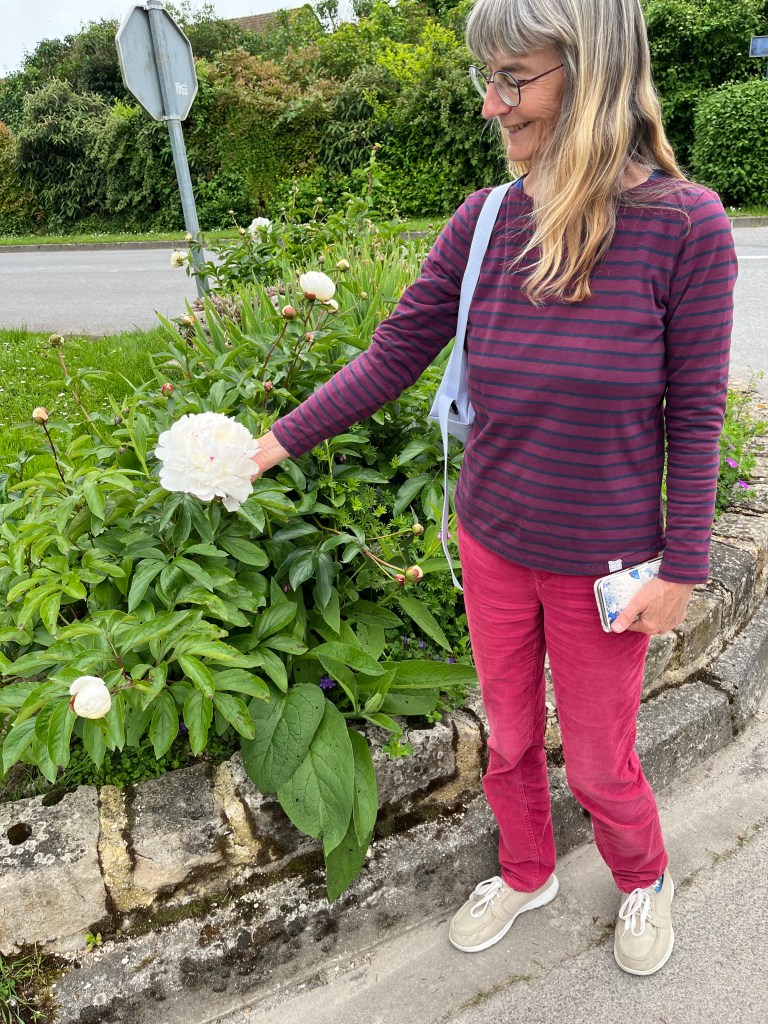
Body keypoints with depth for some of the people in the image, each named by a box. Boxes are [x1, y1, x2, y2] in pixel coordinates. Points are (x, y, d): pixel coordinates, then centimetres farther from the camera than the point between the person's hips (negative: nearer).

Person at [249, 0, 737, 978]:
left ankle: (643, 879, 48)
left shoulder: (683, 223, -15)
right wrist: (280, 440, -6)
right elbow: (391, 356, -2)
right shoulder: (485, 222, -6)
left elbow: (694, 414, -11)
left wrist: (681, 568, -9)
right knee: (508, 737, 20)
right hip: (491, 541, 4)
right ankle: (525, 874, 50)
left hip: (603, 561, -3)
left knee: (597, 763, 14)